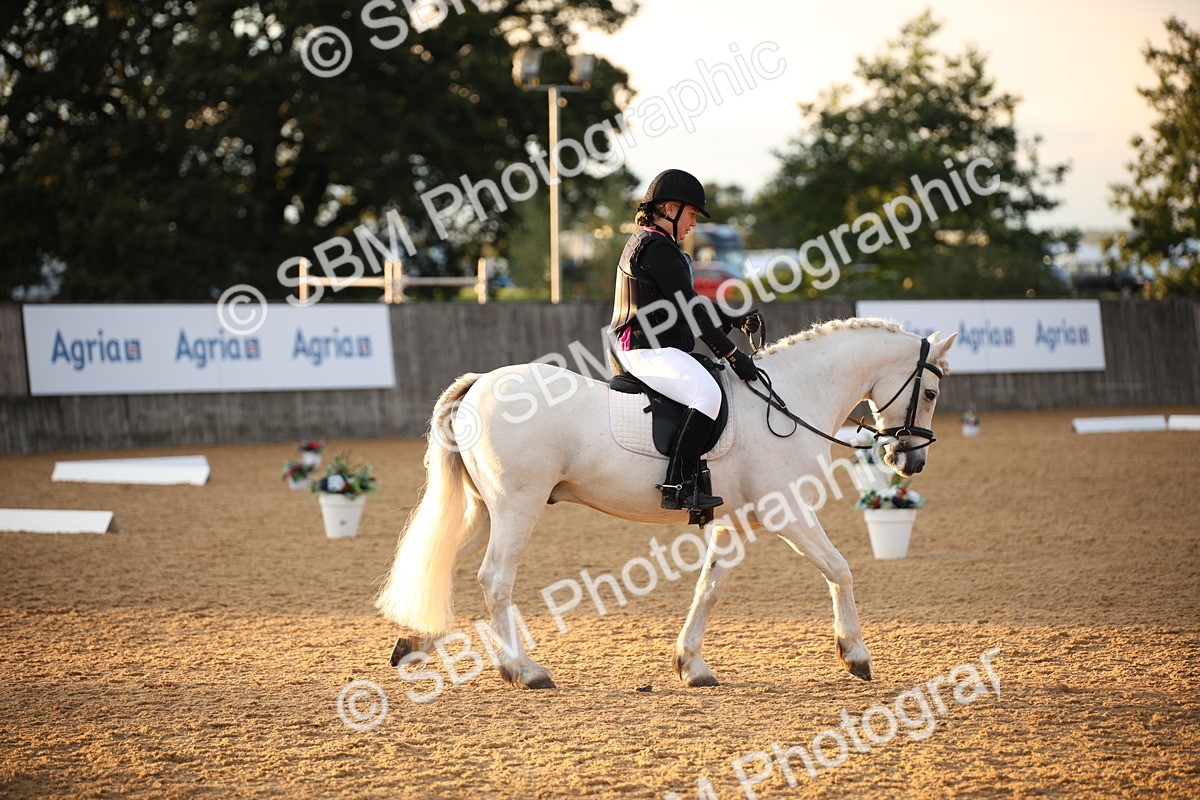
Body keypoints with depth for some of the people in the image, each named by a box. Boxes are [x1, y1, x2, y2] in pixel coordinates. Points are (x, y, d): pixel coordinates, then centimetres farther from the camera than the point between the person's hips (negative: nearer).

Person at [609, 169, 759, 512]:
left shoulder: (644, 242, 21)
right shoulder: (658, 248, -13)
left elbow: (685, 306, 26)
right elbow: (688, 309, -17)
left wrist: (731, 320, 19)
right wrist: (731, 352, -14)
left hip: (644, 348, 12)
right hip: (648, 351, -12)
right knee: (708, 392, -31)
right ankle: (678, 486, -36)